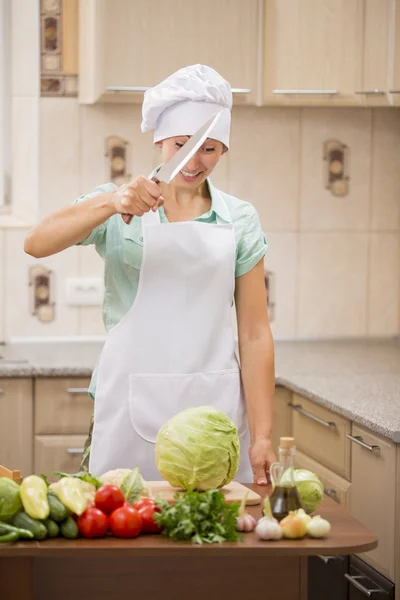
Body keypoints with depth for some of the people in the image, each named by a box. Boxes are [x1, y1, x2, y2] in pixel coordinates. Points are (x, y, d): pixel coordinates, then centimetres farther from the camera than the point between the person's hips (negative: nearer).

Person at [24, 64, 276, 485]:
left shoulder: (239, 220, 7)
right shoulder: (119, 209, 4)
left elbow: (254, 333, 4)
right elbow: (36, 244, -12)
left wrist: (261, 436, -3)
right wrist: (112, 202, -26)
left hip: (213, 406, 1)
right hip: (131, 403, -1)